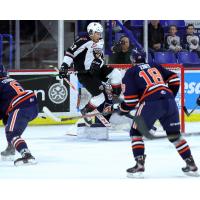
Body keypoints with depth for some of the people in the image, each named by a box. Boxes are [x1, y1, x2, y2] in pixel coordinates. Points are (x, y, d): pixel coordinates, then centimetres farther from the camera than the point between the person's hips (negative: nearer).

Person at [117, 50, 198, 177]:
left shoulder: (130, 73, 13)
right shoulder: (155, 67, 26)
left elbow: (131, 98, 4)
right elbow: (174, 79, 19)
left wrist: (123, 109, 21)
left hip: (150, 103, -5)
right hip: (169, 102, 5)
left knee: (136, 132, 11)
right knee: (174, 134, 17)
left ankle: (139, 164, -2)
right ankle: (191, 164, 15)